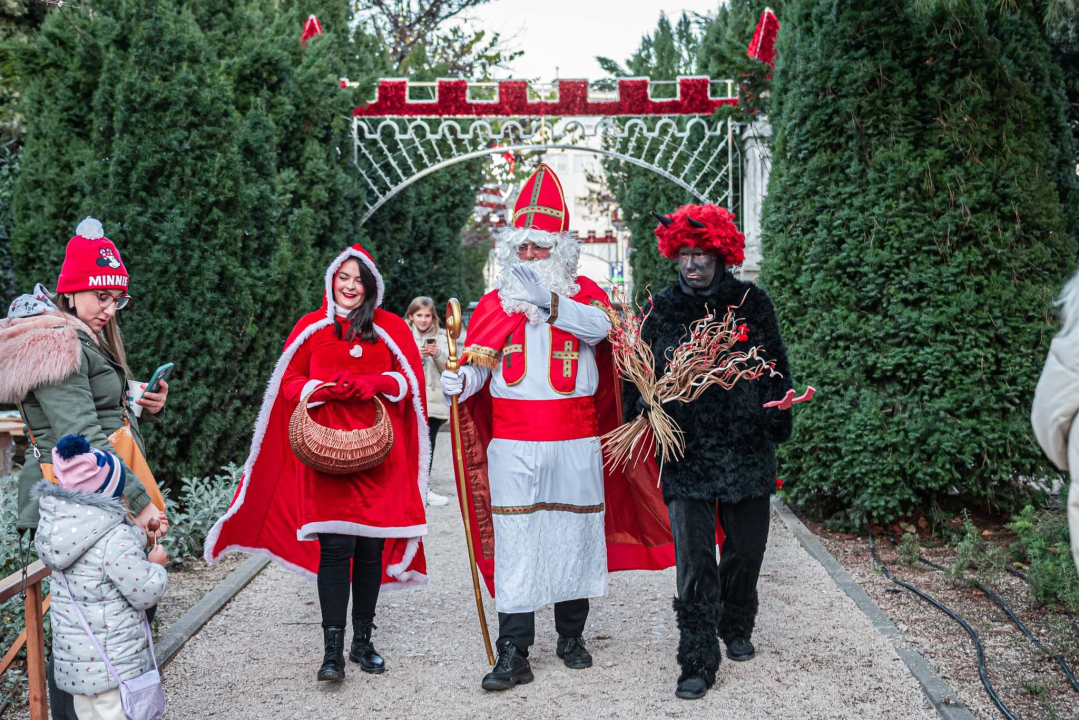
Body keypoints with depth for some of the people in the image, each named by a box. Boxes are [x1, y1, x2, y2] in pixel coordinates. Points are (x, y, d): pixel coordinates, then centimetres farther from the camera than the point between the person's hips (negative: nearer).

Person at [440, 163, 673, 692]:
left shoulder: (584, 292, 5)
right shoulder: (495, 301, 8)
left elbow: (598, 327, -17)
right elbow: (477, 362, 1)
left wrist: (547, 302, -29)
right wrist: (460, 382, -21)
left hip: (575, 444, 0)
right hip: (513, 446, 0)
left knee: (574, 536, 10)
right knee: (514, 546, -4)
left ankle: (571, 637, 27)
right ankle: (513, 654, 1)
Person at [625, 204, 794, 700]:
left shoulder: (751, 303, 4)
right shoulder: (662, 309, 4)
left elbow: (776, 368, 9)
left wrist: (777, 423, 3)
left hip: (747, 449, 2)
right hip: (686, 450, -1)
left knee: (746, 546, 14)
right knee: (693, 558, -4)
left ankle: (736, 629, 38)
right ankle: (698, 662, 3)